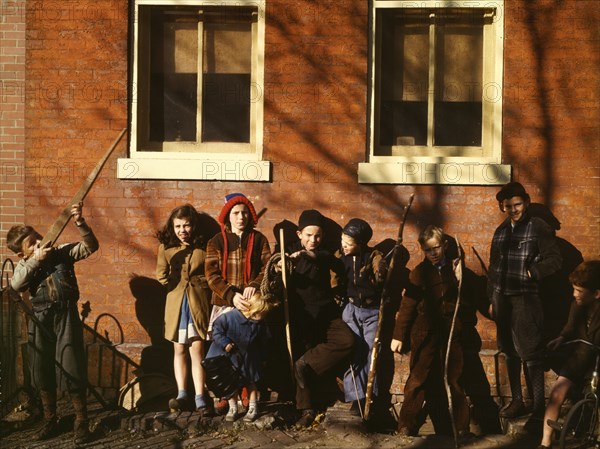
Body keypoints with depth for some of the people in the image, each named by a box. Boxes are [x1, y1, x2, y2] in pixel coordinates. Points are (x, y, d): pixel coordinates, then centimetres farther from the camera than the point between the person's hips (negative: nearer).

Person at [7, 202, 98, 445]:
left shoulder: (63, 251, 1)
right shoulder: (26, 264, 5)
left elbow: (91, 246, -10)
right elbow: (16, 284, -14)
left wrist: (80, 223, -24)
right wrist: (35, 259, -17)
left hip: (66, 315, -3)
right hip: (41, 319, 3)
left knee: (72, 368, -4)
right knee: (42, 369, 9)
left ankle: (81, 421, 7)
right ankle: (50, 419, 25)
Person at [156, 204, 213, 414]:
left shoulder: (204, 247, 0)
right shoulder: (166, 247, 5)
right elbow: (161, 275, 7)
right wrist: (173, 286, -2)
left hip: (198, 304, -3)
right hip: (176, 304, 3)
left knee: (197, 349, -7)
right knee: (179, 350, 8)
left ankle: (200, 397, -6)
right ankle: (182, 395, 13)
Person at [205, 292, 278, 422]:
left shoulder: (259, 325, -12)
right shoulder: (229, 317, -25)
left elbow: (263, 343, 1)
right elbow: (216, 329, -16)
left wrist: (262, 358, 6)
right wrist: (225, 343, -22)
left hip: (249, 361, 2)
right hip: (229, 358, -2)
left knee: (251, 382, 11)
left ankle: (253, 408, 23)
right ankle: (233, 408, 23)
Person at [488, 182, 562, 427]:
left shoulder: (538, 227, -6)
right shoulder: (501, 230, 13)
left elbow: (555, 259, -11)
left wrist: (534, 272, -23)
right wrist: (492, 298, 17)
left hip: (526, 298, -6)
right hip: (502, 297, 6)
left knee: (530, 353, -8)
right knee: (510, 351, 13)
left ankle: (539, 409, -4)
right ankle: (517, 400, 25)